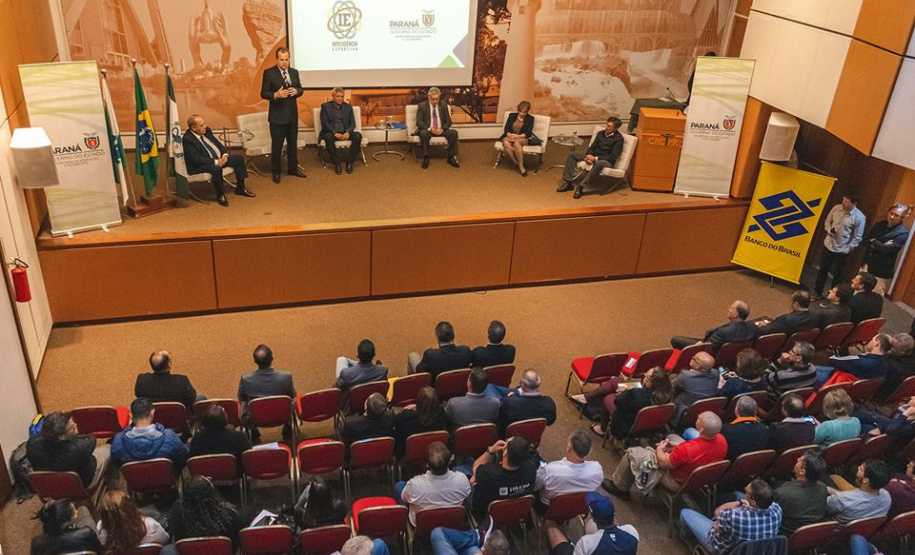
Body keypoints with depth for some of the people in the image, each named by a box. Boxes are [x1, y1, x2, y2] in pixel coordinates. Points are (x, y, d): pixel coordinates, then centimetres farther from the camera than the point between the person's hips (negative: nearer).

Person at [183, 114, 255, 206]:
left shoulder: (206, 130, 4)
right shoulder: (187, 139, -19)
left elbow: (218, 144, 13)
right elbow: (197, 159, -25)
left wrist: (225, 154, -6)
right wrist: (216, 162, -27)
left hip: (219, 158, 9)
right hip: (201, 165, -9)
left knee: (239, 158, 2)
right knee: (216, 168, -38)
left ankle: (240, 188, 11)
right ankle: (220, 195, -17)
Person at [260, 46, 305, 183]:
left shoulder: (294, 72, 7)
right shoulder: (269, 73, -8)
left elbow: (301, 89, 11)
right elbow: (263, 93, -9)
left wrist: (296, 91, -12)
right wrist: (276, 95, -27)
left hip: (292, 114, 5)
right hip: (277, 115, -5)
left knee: (293, 143, 14)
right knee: (277, 145, 3)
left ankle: (293, 168, 28)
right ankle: (276, 172, 15)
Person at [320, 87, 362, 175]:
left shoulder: (348, 107, 13)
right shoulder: (325, 106, 4)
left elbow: (352, 123, 6)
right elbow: (324, 122, -6)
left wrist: (348, 132, -16)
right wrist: (335, 133, -21)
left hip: (345, 133, 3)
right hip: (331, 133, -3)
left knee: (358, 135, -26)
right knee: (328, 137, -37)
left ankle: (349, 162, -19)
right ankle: (336, 164, -26)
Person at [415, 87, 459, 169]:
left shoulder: (443, 105, 7)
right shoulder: (422, 106, 0)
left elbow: (448, 121, 5)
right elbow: (419, 122, -6)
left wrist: (442, 129, -16)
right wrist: (429, 128, -24)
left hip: (441, 129, 3)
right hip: (427, 130, -3)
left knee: (454, 132, -25)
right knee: (424, 134, -38)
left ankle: (451, 157, -17)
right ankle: (426, 158, -24)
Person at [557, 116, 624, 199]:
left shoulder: (618, 139, -10)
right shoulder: (601, 133, 10)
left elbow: (613, 157, -16)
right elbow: (592, 147, 12)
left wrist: (595, 158, -23)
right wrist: (589, 156, -11)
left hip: (607, 161, -7)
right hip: (593, 157, 7)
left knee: (598, 163, -43)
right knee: (572, 155, -7)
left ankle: (581, 186, -41)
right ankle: (568, 182, -18)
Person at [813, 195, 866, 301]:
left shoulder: (859, 217, -18)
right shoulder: (836, 208, -7)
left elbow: (857, 237, -12)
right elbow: (827, 221, 8)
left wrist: (846, 250, -12)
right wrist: (829, 230, -12)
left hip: (841, 250, -4)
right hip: (828, 245, 4)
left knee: (837, 274, 8)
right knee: (822, 270, 16)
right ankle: (817, 292, 31)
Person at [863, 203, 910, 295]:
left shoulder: (902, 233, -12)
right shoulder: (879, 225, 7)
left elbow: (887, 250, -21)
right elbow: (865, 241, 3)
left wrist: (874, 242, -5)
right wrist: (880, 246, -15)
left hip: (882, 271, -6)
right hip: (868, 264, 6)